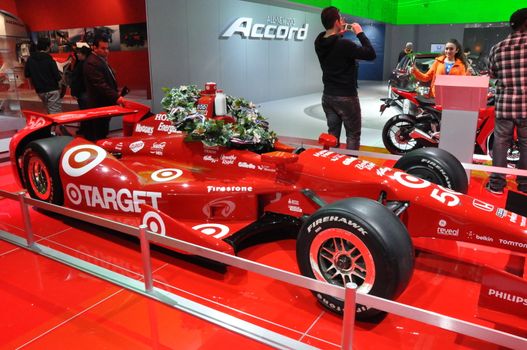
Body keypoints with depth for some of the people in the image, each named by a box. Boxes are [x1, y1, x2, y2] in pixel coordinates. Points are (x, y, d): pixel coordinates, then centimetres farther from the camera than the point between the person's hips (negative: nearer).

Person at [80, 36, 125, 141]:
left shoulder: (102, 60, 17)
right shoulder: (92, 62, -16)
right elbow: (100, 84, -25)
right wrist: (116, 97, -32)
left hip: (105, 104, 10)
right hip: (98, 106, -10)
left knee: (103, 134, 16)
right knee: (98, 138, -3)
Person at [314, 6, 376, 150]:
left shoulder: (319, 43, 0)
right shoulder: (344, 44, -22)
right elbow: (371, 54, -16)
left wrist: (339, 35, 14)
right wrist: (360, 33, -9)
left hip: (327, 96, 7)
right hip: (346, 97, -7)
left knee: (332, 133, 15)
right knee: (353, 135, 5)